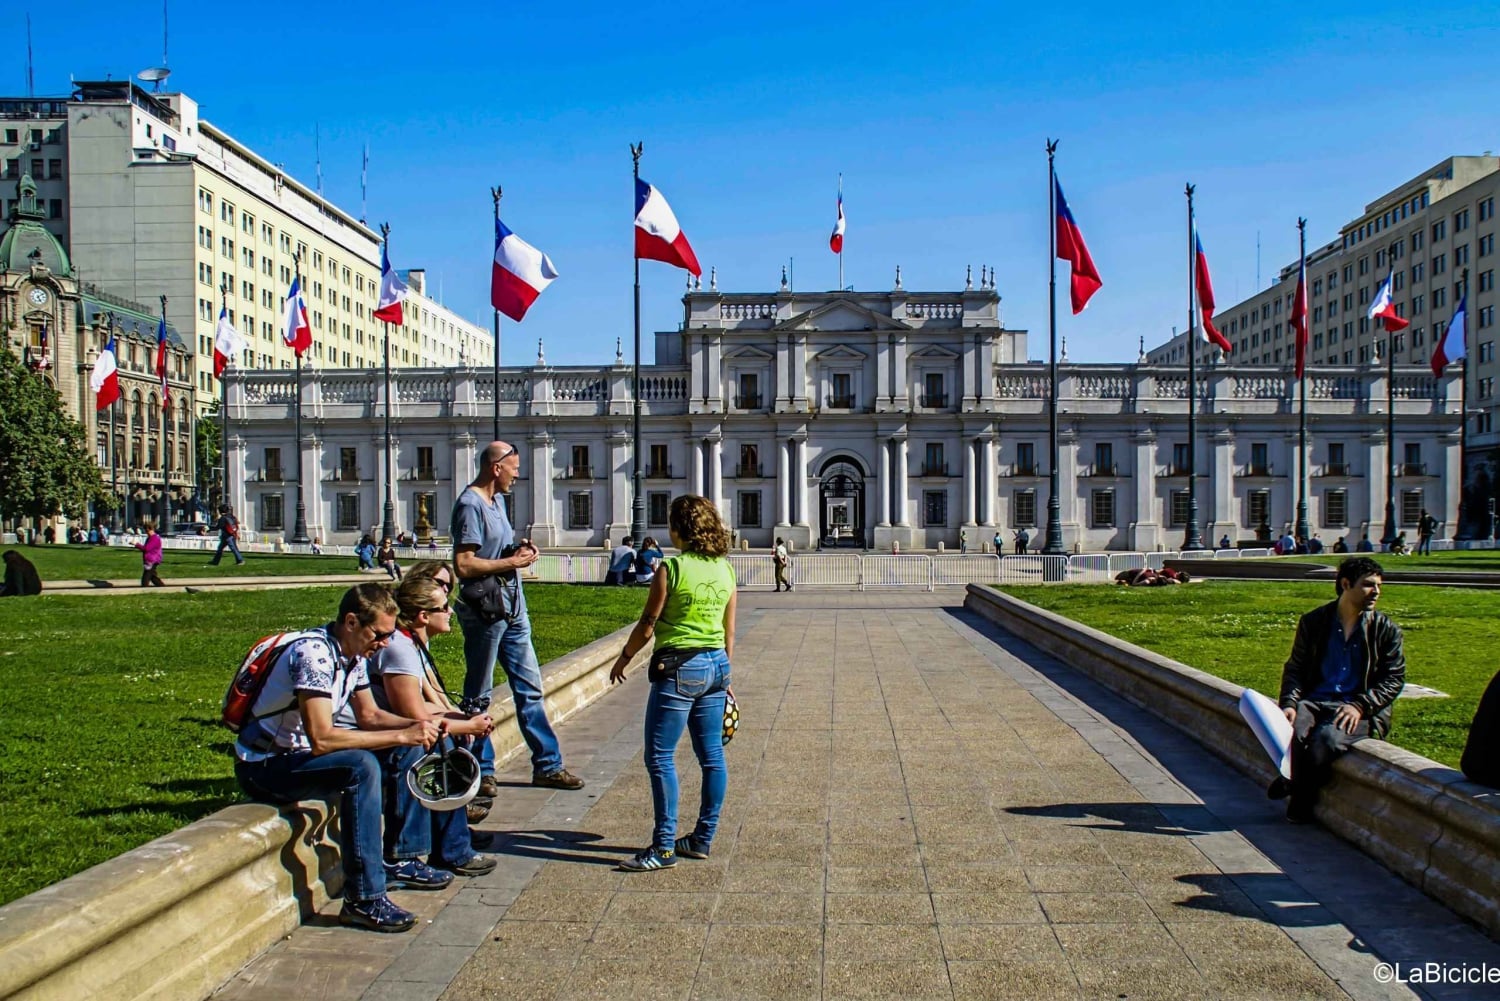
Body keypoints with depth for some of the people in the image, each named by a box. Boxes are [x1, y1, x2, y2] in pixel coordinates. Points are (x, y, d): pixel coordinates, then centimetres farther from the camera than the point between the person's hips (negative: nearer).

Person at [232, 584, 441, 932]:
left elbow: (369, 715, 11)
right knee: (361, 767, -32)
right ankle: (364, 899, -27)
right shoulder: (314, 653, -27)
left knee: (408, 751, 3)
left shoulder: (354, 655, 1)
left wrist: (417, 726, -9)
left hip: (301, 753, 9)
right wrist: (401, 736, -31)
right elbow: (321, 739, -35)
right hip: (263, 765, -9)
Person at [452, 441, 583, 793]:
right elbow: (464, 564, -22)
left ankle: (547, 765, 18)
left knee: (530, 688, 11)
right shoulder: (470, 505, -15)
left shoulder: (497, 499, 14)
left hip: (512, 607, 9)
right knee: (478, 696, 5)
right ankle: (480, 772, 16)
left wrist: (519, 547, 6)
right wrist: (512, 561, -15)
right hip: (484, 609, -9)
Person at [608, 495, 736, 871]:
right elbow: (729, 633, 11)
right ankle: (702, 839, 22)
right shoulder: (725, 570, 6)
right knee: (712, 756, 12)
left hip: (678, 668, -7)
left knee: (660, 757, 0)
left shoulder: (671, 568, -13)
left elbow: (647, 626, -8)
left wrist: (624, 657, 8)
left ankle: (664, 847, 3)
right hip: (715, 665, 8)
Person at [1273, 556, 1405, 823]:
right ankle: (1300, 789, -3)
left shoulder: (1386, 629, 7)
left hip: (1361, 711, -1)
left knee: (1327, 737, -34)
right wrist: (1289, 704, -10)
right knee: (1289, 731, -32)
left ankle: (1297, 791, -6)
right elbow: (1295, 668, 9)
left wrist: (1359, 706, -14)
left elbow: (1394, 679, 2)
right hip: (1315, 702, 2)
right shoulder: (1313, 621, 10)